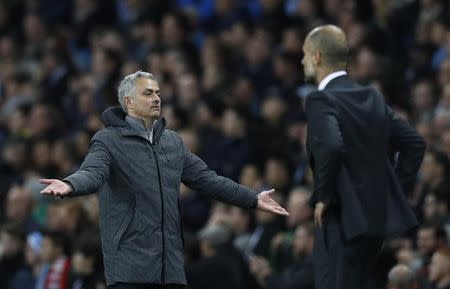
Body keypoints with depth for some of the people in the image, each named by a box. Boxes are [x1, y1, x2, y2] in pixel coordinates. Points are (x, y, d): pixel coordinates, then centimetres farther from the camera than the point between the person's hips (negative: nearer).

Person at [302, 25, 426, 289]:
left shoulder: (321, 101, -12)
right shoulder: (372, 97, 12)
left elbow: (330, 146, -30)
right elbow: (415, 143, 12)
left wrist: (324, 196, -17)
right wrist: (396, 191, 13)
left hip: (343, 219, -8)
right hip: (377, 215, 8)